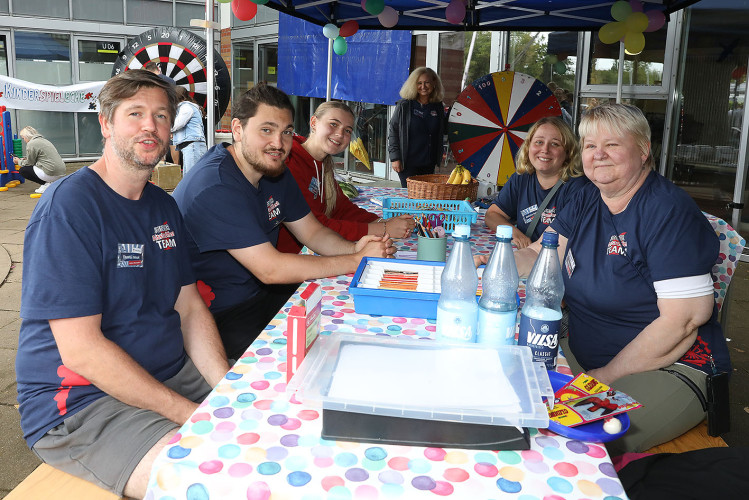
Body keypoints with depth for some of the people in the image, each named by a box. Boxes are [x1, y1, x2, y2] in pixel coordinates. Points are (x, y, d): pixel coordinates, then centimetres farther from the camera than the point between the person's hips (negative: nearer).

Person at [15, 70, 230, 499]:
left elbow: (190, 308, 8)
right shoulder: (68, 206, -17)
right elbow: (80, 350, -22)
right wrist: (193, 414, -21)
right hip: (78, 403, -7)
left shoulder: (164, 206, 9)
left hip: (171, 375, 8)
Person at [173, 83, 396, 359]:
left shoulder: (275, 173, 5)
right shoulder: (214, 187, -26)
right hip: (219, 316, -9)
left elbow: (312, 232, 9)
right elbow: (270, 269, -29)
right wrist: (357, 260, -24)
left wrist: (354, 248, -13)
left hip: (263, 295, 9)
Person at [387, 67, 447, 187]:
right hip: (407, 163, -3)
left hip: (429, 164, 4)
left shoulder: (438, 107, 7)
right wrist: (394, 157, -8)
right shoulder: (404, 105, -4)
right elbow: (393, 131, -2)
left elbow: (443, 131, 21)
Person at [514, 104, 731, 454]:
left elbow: (685, 318, -21)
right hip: (585, 353, 8)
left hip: (669, 368, -7)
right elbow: (542, 255, 10)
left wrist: (608, 376, -20)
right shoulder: (587, 199, 8)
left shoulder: (669, 211, -16)